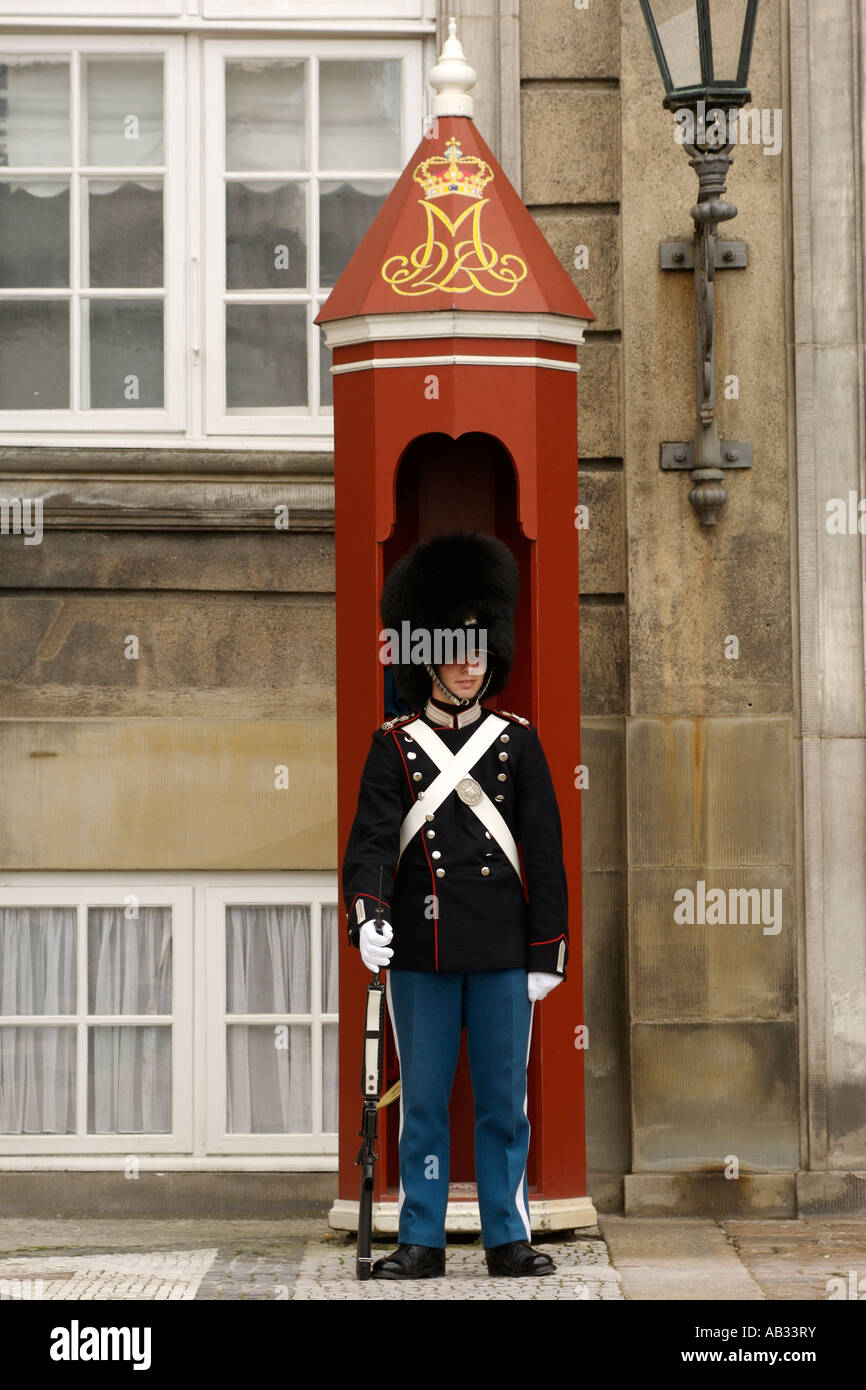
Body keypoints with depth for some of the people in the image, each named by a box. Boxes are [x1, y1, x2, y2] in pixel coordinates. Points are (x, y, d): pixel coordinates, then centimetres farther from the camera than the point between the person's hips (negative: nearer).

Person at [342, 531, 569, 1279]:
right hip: (422, 951, 0)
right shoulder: (395, 745, 4)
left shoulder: (518, 742, 7)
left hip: (503, 953, 1)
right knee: (423, 1101, 4)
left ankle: (509, 1237, 12)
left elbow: (544, 851, 5)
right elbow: (372, 837, -5)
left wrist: (548, 950, 0)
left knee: (504, 1100, 4)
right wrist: (366, 913, -23)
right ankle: (421, 1240, 10)